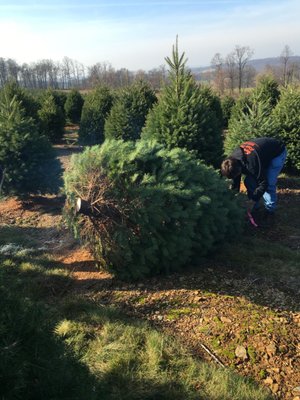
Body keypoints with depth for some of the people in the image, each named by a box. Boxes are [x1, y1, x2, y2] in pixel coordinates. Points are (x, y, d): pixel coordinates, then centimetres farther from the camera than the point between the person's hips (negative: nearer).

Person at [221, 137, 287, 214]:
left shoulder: (252, 164, -42)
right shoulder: (233, 159, -19)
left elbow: (263, 184, -32)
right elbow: (236, 179, -1)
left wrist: (253, 199, -30)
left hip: (277, 153, -7)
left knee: (269, 183, -18)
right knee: (249, 181, -3)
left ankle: (270, 209, 1)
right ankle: (254, 206, 12)